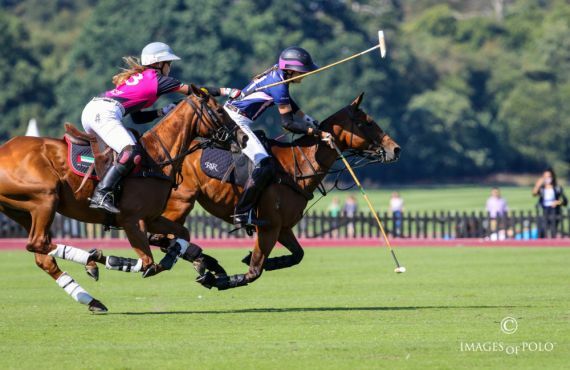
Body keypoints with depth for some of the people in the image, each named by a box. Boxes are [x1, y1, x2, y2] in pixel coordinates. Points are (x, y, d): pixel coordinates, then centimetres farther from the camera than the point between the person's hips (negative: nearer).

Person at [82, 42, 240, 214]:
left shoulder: (136, 77, 31)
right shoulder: (156, 78, 7)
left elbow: (137, 117, 32)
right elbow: (191, 90, 10)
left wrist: (162, 111, 22)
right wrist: (226, 91, 16)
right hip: (105, 113, -10)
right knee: (131, 153, -22)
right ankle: (101, 196, -32)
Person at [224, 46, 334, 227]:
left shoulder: (277, 74, 9)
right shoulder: (279, 85, -19)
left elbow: (290, 105, 26)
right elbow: (288, 123, -17)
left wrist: (310, 122, 22)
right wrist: (318, 133, -16)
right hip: (238, 121, -11)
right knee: (264, 165, -19)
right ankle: (242, 213, -20)